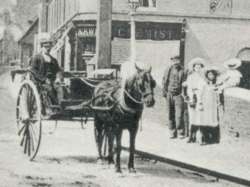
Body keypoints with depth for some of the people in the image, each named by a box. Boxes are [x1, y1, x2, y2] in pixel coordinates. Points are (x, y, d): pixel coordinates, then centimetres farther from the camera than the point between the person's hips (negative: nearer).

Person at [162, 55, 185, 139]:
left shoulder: (183, 71, -2)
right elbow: (164, 81, 13)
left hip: (178, 95, -3)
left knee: (179, 114, -9)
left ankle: (180, 132, -1)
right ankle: (172, 132, 14)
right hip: (169, 94, 3)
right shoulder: (168, 70, 6)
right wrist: (164, 92, 7)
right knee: (170, 114, 6)